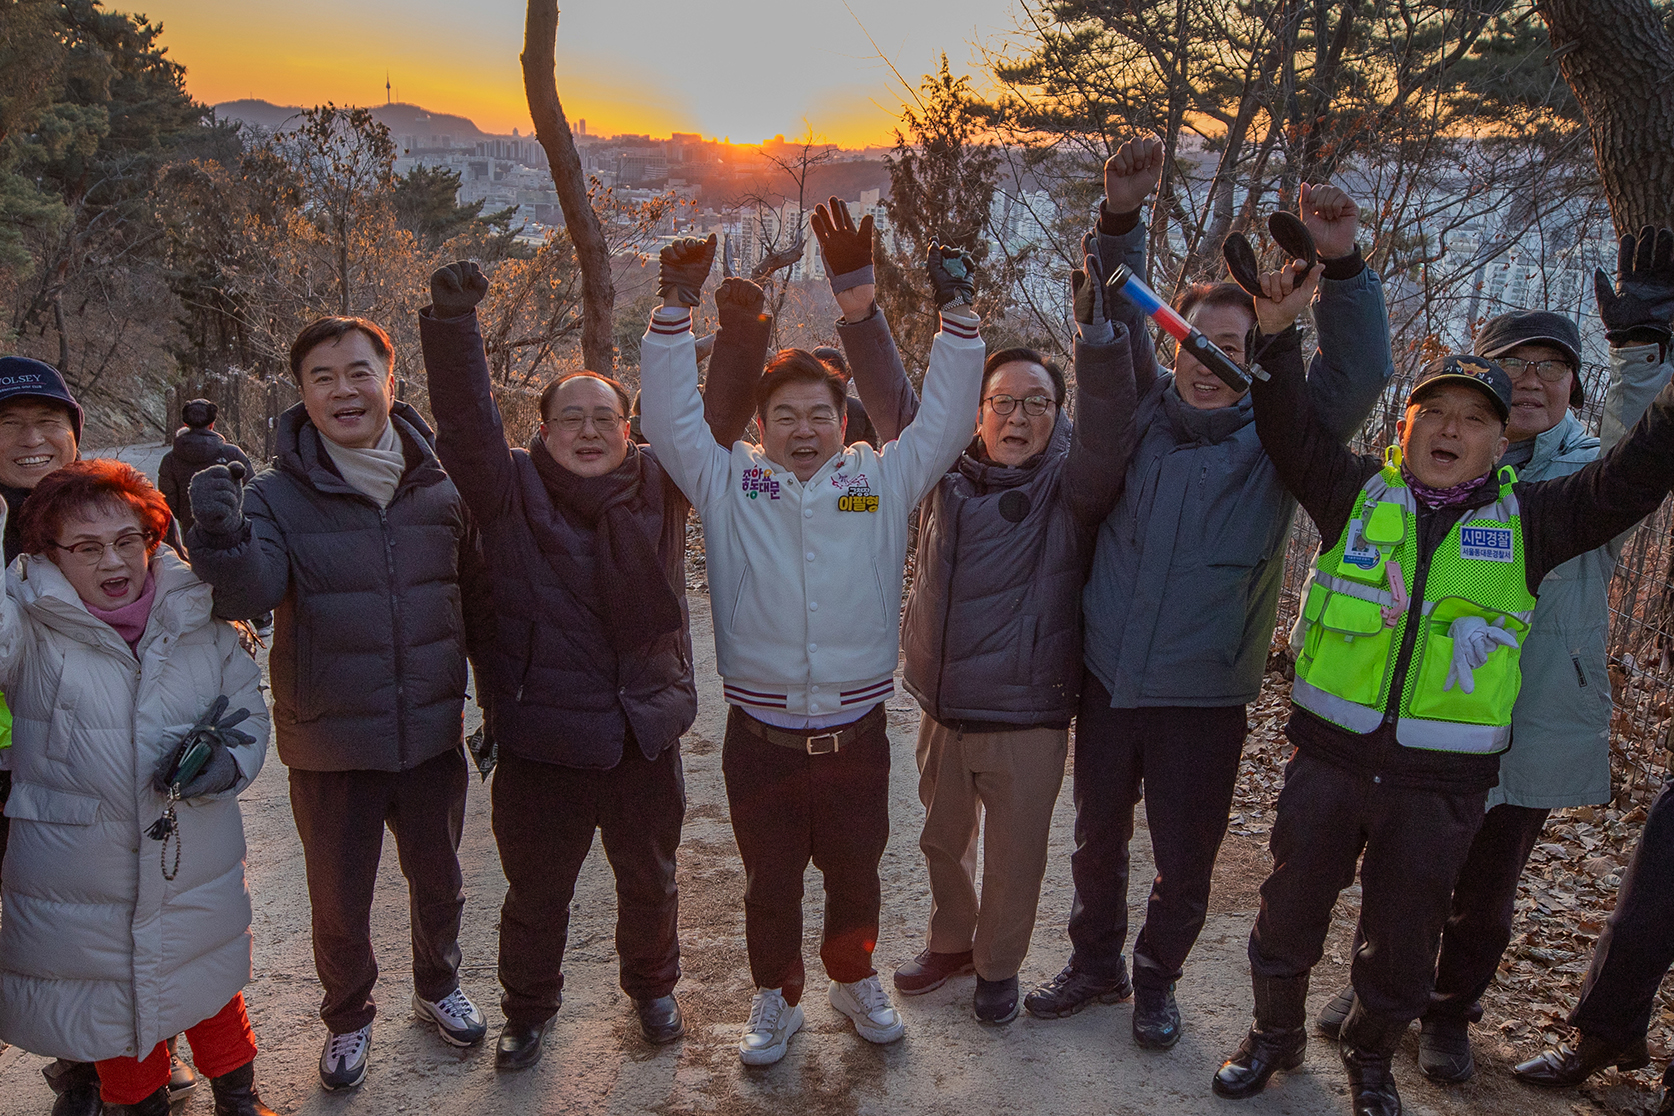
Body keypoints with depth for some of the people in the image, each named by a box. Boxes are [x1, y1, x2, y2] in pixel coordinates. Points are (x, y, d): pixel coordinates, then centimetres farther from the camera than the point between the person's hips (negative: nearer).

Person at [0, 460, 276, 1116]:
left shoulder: (197, 619, -3)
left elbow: (248, 711, 5)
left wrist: (225, 761, -13)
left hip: (199, 870, 2)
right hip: (81, 882, -2)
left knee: (212, 988, 21)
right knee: (114, 1002, 17)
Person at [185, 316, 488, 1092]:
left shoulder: (440, 487, -3)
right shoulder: (279, 496, -10)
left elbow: (478, 600, 5)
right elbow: (248, 595, -25)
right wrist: (221, 533, -45)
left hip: (432, 735, 2)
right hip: (331, 745, -2)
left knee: (438, 880, 21)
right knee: (339, 900, 15)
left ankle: (437, 986, 49)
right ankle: (348, 1018, 42)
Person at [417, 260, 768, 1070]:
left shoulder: (657, 487, 1)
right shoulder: (511, 492, -4)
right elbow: (466, 422, -16)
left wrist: (741, 332, -19)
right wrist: (452, 324, -28)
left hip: (644, 735, 2)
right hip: (540, 738, -1)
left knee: (649, 882, 21)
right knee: (536, 893, 16)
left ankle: (652, 987, 47)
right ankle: (529, 1009, 41)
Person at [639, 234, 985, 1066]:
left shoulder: (881, 479, 3)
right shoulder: (730, 483, 1)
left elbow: (944, 419, 2)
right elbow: (671, 418, -3)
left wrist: (956, 311, -3)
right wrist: (677, 307, -7)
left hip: (856, 732, 1)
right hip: (761, 737, -1)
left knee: (855, 874, 18)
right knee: (769, 881, 15)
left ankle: (854, 979, 43)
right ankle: (775, 997, 37)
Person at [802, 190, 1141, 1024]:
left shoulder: (1069, 487, -8)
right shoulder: (947, 475, 0)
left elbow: (1107, 430, -27)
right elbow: (893, 399, -5)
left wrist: (1100, 336, -42)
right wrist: (858, 303, -19)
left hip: (1027, 719, -3)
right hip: (942, 710, 3)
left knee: (1014, 857, 13)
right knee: (943, 840, 22)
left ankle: (999, 966, 38)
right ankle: (950, 943, 47)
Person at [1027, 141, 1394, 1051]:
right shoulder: (1141, 411, 0)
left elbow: (1358, 375, -14)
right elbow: (1114, 323, -5)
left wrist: (1342, 267, -27)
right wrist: (1121, 219, -19)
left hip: (1204, 697, -2)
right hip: (1106, 680, 2)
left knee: (1184, 860, 13)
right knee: (1097, 840, 19)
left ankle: (1157, 980, 38)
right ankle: (1095, 965, 41)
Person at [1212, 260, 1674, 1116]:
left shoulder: (1526, 519, 3)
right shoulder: (1358, 492, 1)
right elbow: (1288, 432, -3)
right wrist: (1278, 337, -14)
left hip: (1443, 780, 1)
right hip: (1329, 756, 0)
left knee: (1403, 937, 15)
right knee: (1290, 913, 13)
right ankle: (1275, 1035, 36)